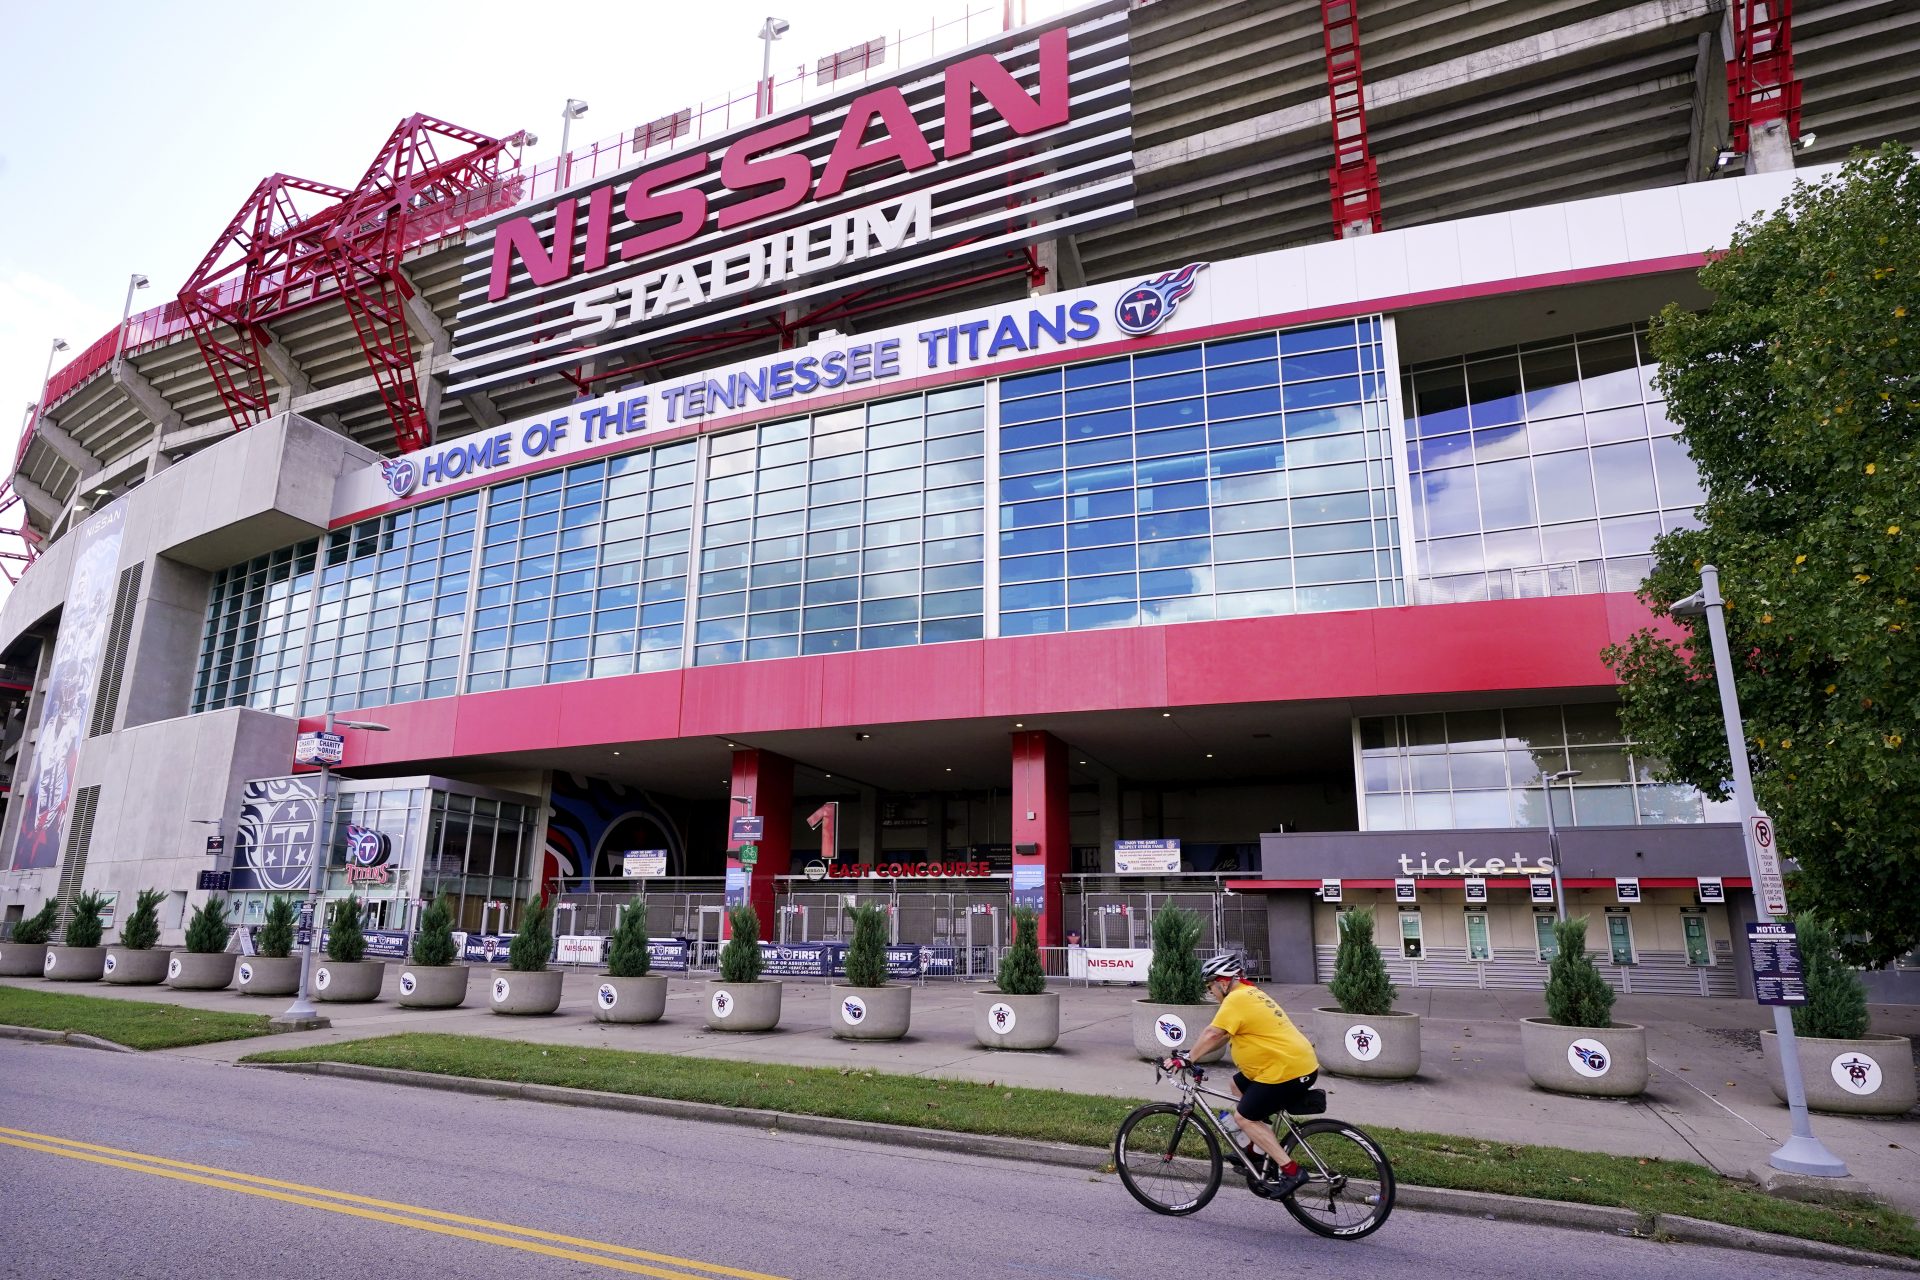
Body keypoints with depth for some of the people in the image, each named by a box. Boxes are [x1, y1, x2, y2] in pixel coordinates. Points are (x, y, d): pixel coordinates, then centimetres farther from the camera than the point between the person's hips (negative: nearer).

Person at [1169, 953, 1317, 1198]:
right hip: (1298, 1063, 10)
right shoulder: (1249, 994, 17)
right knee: (1239, 1085, 22)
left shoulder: (1237, 999, -14)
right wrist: (1192, 1055, 17)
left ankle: (1289, 1170, -4)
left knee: (1243, 1117, -2)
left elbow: (1213, 1034, -22)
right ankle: (1259, 1148, 26)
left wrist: (1187, 1058, -14)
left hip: (1287, 1070, -10)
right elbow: (1222, 1036, 20)